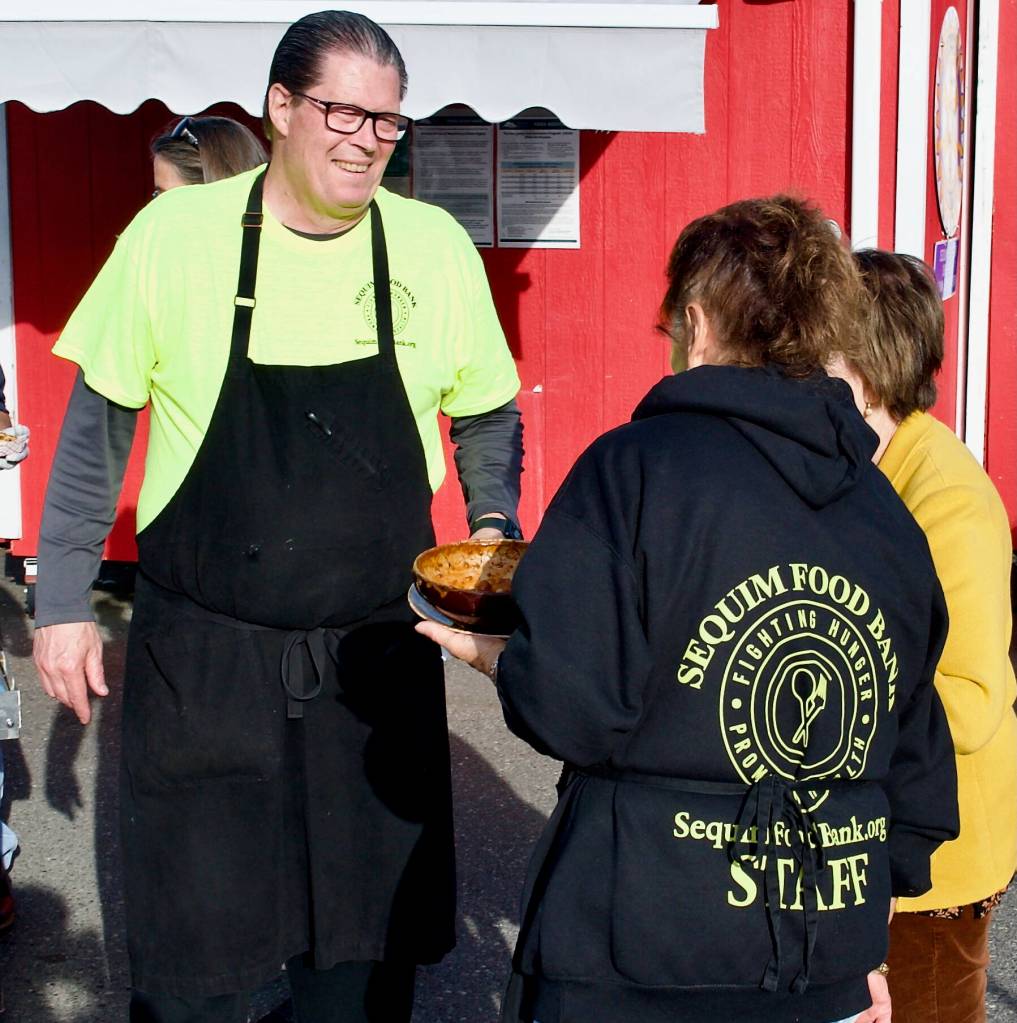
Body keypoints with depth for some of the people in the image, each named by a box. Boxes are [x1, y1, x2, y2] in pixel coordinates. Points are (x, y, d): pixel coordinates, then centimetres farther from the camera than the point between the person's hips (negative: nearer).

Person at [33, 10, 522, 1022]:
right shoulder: (172, 234, -8)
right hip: (199, 652, -1)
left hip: (379, 654, 2)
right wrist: (62, 601, 1)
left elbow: (488, 416, 11)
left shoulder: (436, 248, -3)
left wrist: (492, 522, -6)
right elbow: (96, 426, 1)